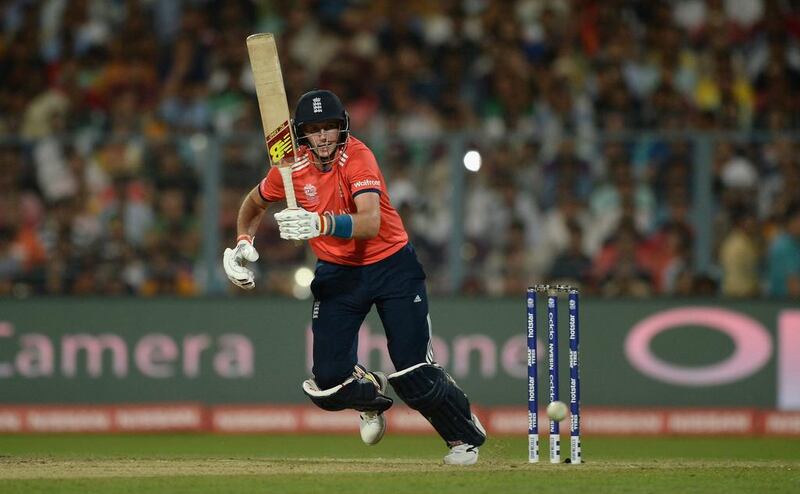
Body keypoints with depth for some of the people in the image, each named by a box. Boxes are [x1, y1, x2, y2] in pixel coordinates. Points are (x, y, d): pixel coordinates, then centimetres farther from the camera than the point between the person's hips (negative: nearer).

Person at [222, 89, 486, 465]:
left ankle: (465, 436, 15)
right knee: (329, 384, -8)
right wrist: (242, 243, -6)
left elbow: (371, 223, -40)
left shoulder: (358, 158, -23)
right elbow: (254, 203, 12)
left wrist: (322, 224, -56)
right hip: (336, 272, 4)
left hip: (391, 265, -4)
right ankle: (371, 393, 29)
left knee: (414, 374, -12)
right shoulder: (292, 168, -9)